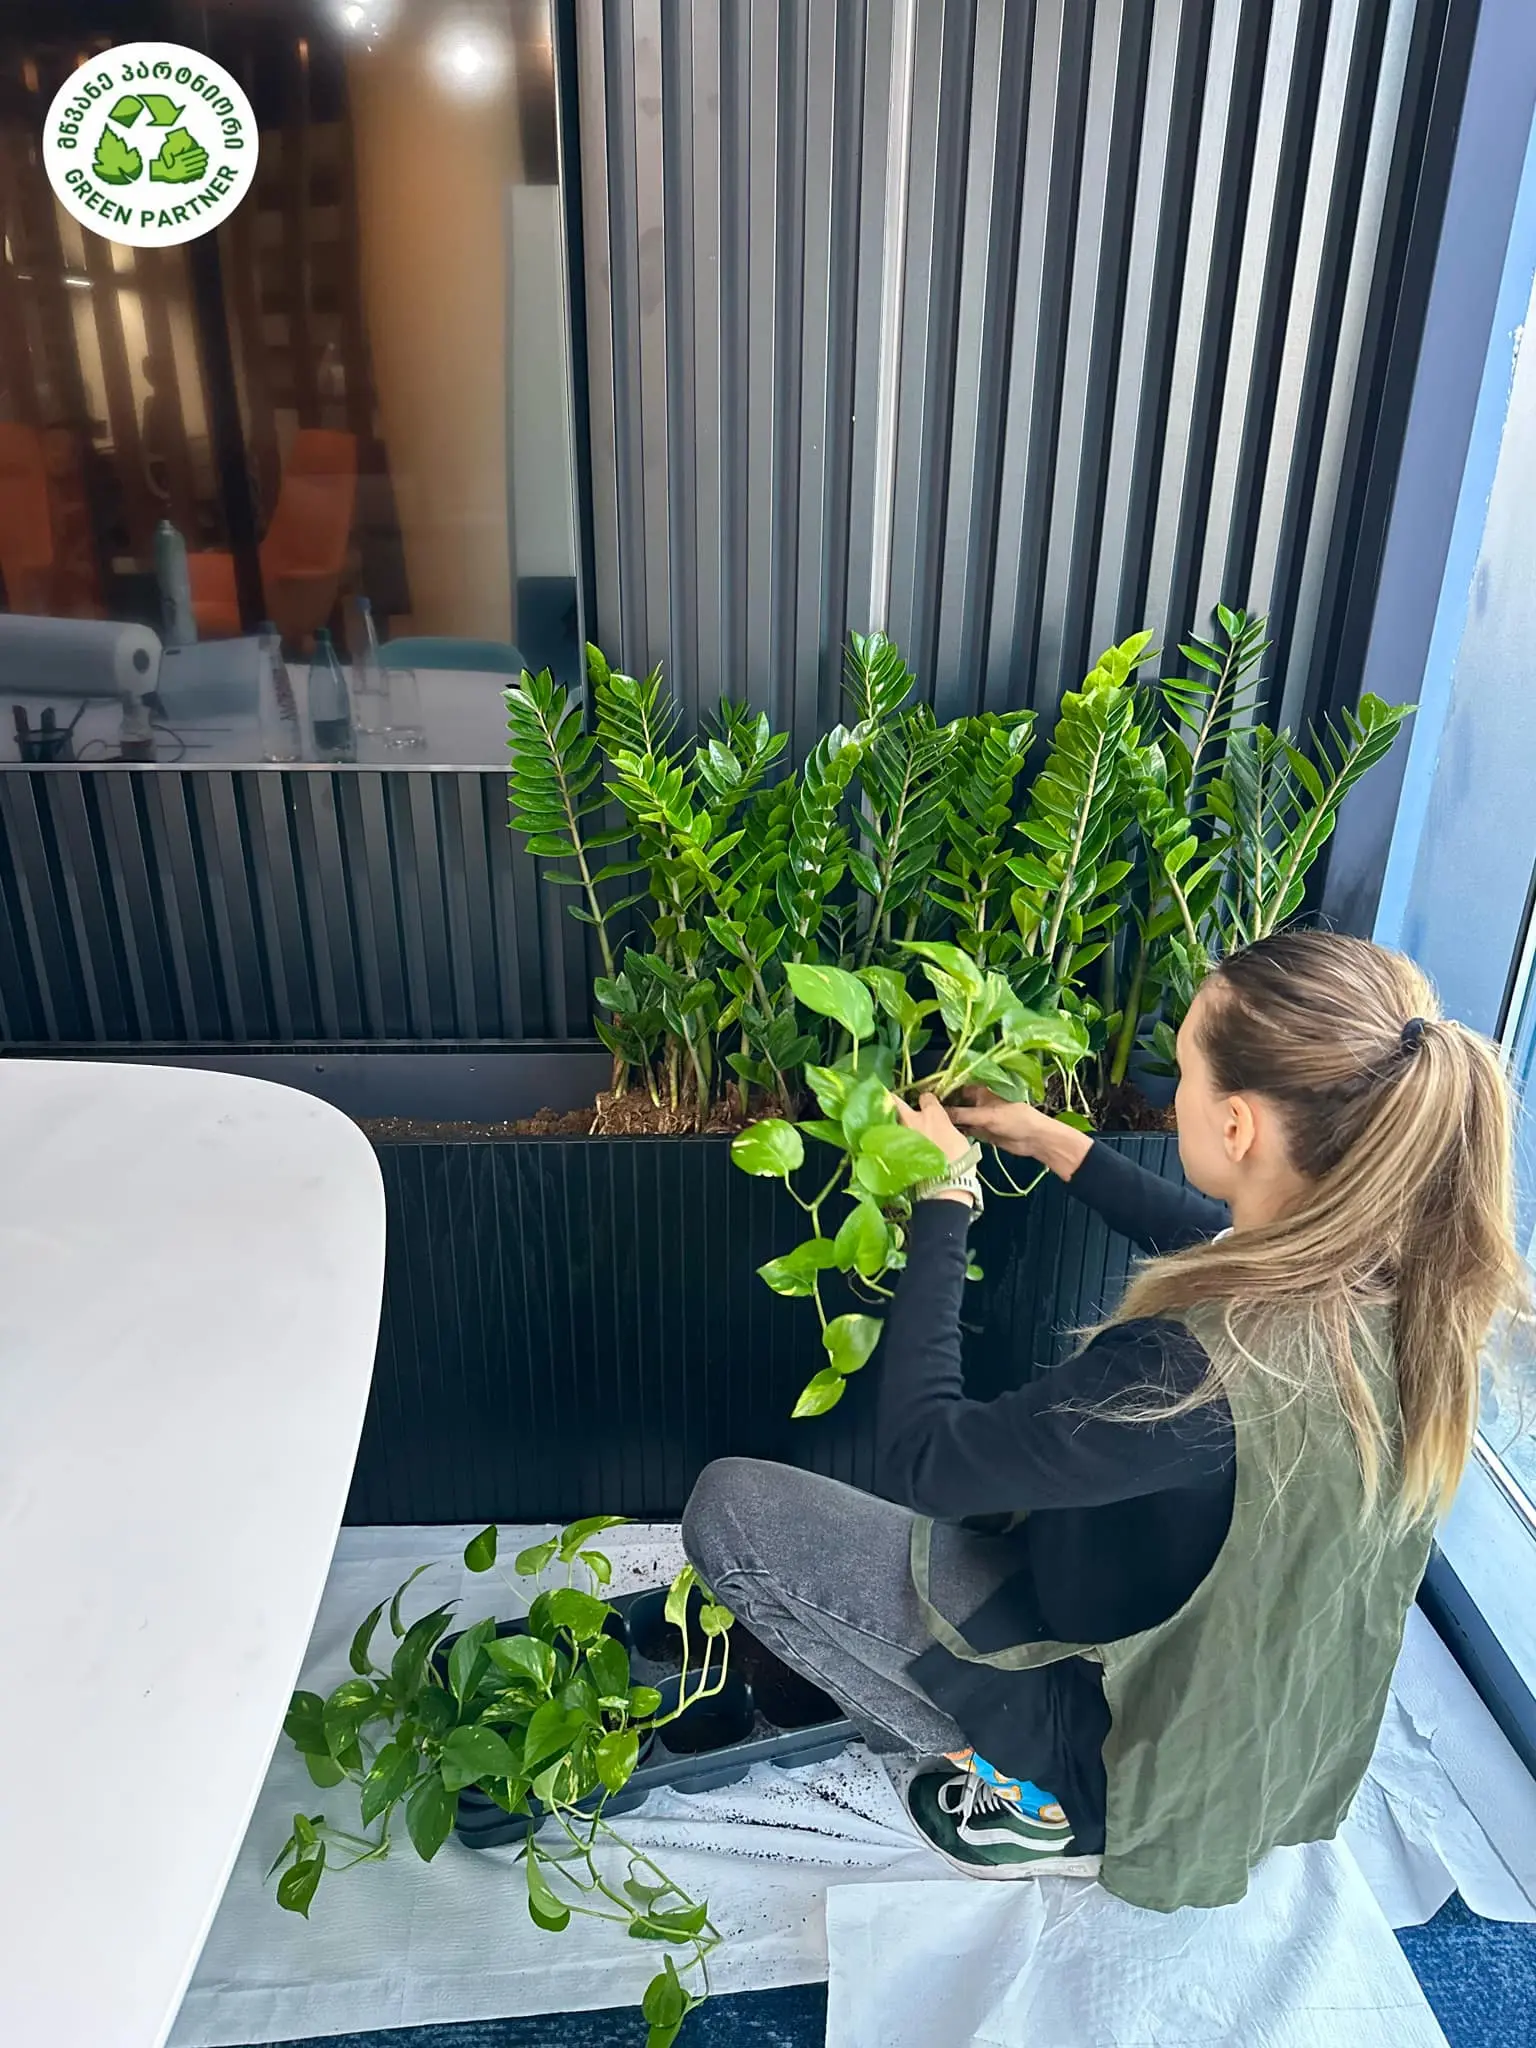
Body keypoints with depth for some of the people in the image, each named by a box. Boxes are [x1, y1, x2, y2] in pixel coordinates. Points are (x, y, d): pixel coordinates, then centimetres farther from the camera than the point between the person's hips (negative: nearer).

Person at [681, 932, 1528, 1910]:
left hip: (1161, 1769, -7)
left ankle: (1035, 1794, 2)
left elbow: (917, 1456, -26)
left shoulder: (1197, 1369, -40)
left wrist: (944, 1198, -19)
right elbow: (1219, 1243, 7)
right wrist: (1056, 1144, 8)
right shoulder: (1409, 1275, -17)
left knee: (731, 1506, -11)